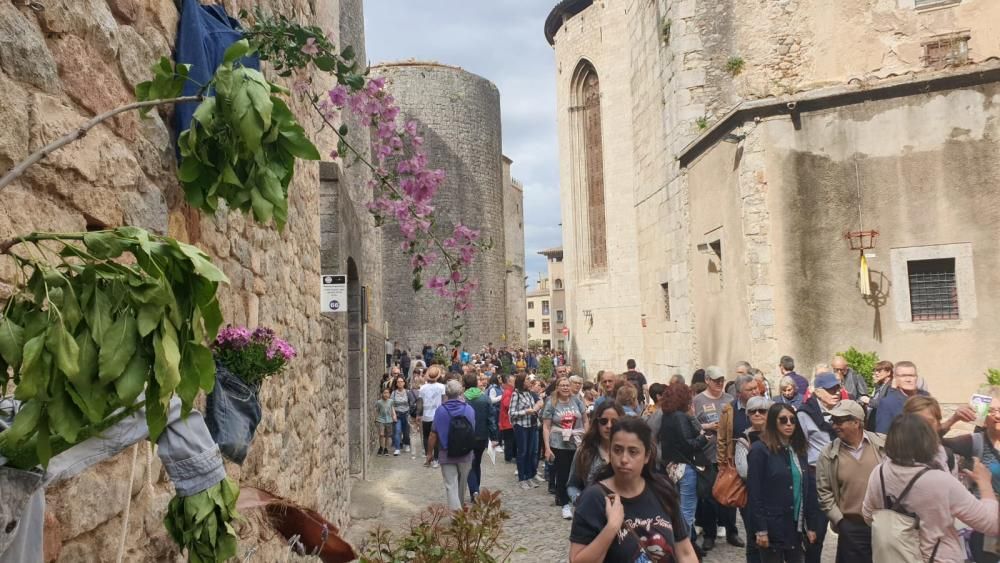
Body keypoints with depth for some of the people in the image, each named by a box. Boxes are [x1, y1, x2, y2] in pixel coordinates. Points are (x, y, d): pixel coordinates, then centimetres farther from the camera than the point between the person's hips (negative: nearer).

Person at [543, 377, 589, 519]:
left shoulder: (577, 400, 3)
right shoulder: (551, 403, -3)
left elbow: (585, 421, 9)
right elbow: (546, 427, -3)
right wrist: (547, 448, -9)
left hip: (578, 444, 2)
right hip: (559, 445, -2)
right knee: (562, 475, 2)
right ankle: (565, 504, 15)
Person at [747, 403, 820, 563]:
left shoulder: (799, 450, 10)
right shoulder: (760, 450, -10)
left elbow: (809, 489, 10)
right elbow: (754, 493, -13)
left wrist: (811, 525, 7)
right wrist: (760, 529, -16)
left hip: (796, 527, 6)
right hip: (772, 528, -6)